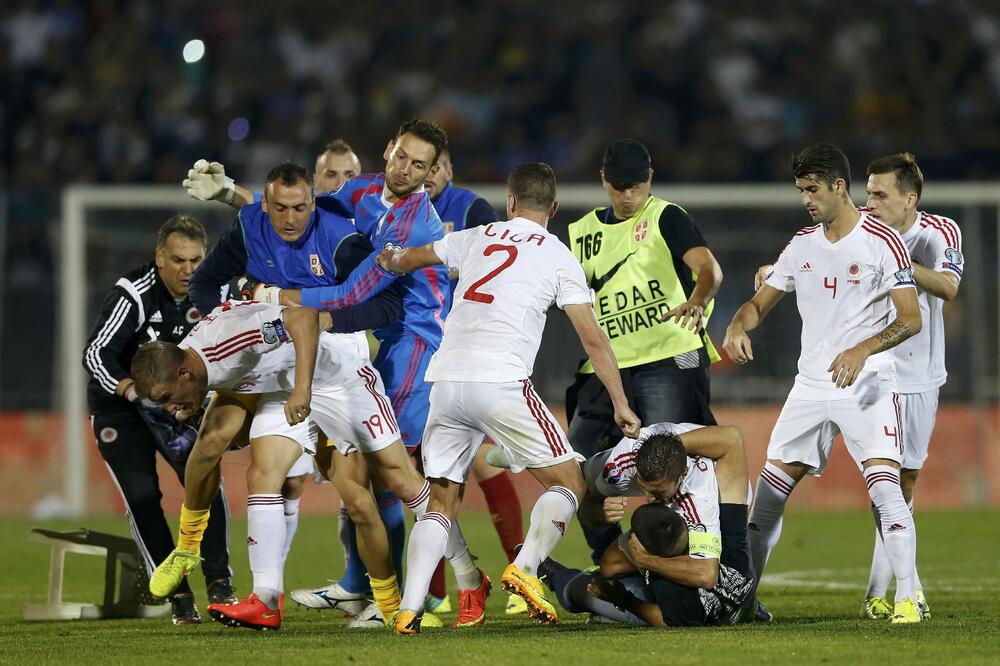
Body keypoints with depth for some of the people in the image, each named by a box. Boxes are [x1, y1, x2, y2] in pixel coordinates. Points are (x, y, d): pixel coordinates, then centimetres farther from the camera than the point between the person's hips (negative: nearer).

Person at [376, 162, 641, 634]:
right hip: (499, 382, -4)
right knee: (568, 482, 7)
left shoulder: (475, 239, 19)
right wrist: (621, 404, 11)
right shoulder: (557, 257, 8)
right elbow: (593, 338, 4)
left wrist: (390, 261, 62)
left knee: (442, 502, 13)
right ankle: (525, 568, -16)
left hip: (446, 382, 4)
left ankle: (409, 608, -2)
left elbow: (408, 259, 39)